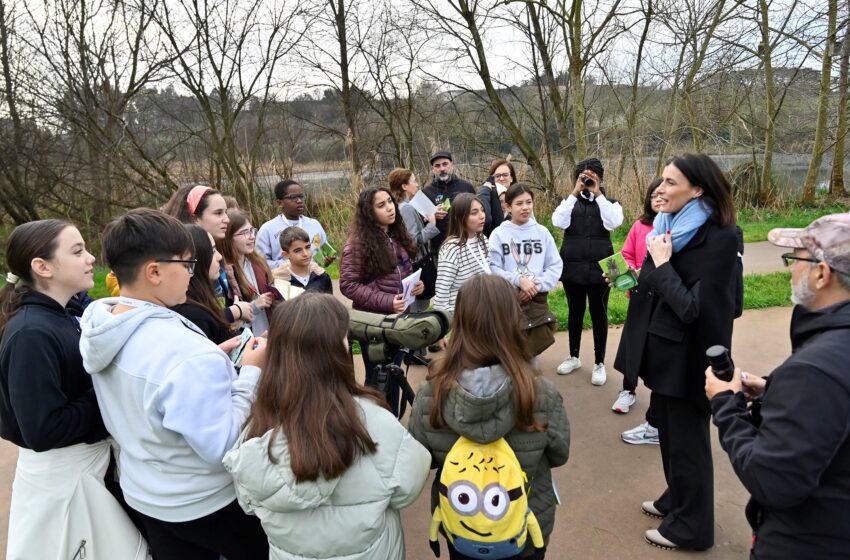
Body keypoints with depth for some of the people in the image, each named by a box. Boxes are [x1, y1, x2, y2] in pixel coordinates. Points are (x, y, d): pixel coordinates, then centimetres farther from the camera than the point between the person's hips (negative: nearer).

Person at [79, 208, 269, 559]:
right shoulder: (189, 354, -35)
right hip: (204, 504, -7)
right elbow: (222, 448, -29)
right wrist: (251, 372, -23)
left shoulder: (97, 322, -8)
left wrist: (212, 361, -2)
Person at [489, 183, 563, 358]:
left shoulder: (542, 232, 4)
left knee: (532, 351, 11)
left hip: (538, 301, 2)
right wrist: (518, 280, -19)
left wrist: (538, 285, -12)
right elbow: (492, 268, -10)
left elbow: (555, 266, 3)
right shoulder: (499, 234, -4)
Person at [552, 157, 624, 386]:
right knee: (575, 312, 14)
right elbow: (559, 222, -14)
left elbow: (613, 223, -18)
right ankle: (574, 357, 30)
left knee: (598, 314, 6)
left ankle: (599, 363, 18)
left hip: (599, 268, -2)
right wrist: (575, 193, -14)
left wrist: (598, 194, -16)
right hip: (572, 267, 2)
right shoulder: (570, 201, 5)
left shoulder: (610, 203, 3)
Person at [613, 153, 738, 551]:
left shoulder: (718, 238, -20)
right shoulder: (669, 227, 5)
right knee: (668, 432, 22)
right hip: (661, 350, 8)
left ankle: (691, 526, 28)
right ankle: (676, 500, 43)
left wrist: (662, 264, -21)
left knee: (687, 440, 8)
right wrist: (640, 278, 2)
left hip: (687, 357, -8)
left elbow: (693, 307, -24)